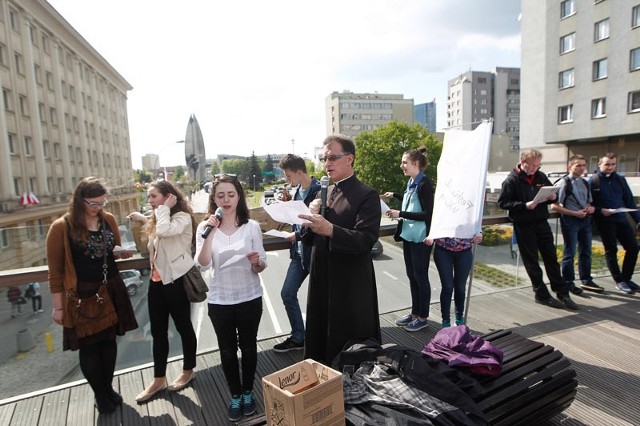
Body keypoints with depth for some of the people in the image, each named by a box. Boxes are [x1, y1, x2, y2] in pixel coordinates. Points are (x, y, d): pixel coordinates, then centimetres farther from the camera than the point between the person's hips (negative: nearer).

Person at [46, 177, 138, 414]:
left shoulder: (109, 220, 1)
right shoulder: (61, 227, -12)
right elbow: (56, 270, -8)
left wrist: (123, 253, -7)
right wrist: (58, 306, -6)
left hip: (111, 290, 4)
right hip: (82, 295, -4)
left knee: (109, 340, 14)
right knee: (89, 346, 9)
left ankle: (108, 388, 33)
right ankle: (100, 395, 28)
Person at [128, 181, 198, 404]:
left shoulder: (182, 217, -14)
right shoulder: (157, 219, 14)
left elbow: (164, 231, -32)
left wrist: (165, 208, -18)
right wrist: (143, 218, 21)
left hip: (176, 280, -8)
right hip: (157, 281, 9)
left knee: (183, 327, 9)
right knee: (158, 331, 14)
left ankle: (188, 370, 28)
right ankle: (159, 379, 27)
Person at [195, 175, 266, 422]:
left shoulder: (251, 226, -6)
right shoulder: (205, 227, -5)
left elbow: (261, 266, -3)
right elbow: (202, 265, -16)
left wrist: (257, 262, -25)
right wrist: (210, 234, -26)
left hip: (249, 298, 0)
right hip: (220, 301, 1)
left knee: (248, 347, 16)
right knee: (227, 350, 14)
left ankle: (248, 392, 38)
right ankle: (235, 395, 35)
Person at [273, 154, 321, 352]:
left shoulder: (319, 191, -19)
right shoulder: (298, 190, 9)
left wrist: (298, 235, -16)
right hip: (299, 251, 9)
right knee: (288, 294, 12)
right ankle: (298, 338, 28)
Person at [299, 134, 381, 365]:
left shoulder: (366, 195, -10)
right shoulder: (324, 193, 11)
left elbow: (365, 240, -21)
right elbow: (308, 239, 11)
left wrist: (330, 230, -36)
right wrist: (313, 215, -8)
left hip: (352, 287, -6)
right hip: (321, 281, 7)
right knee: (321, 342, 19)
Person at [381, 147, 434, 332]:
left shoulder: (424, 184, -16)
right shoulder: (411, 182, 8)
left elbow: (428, 214, -20)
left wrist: (400, 214, -20)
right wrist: (394, 195, 19)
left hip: (420, 238, -8)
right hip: (408, 235, 8)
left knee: (421, 277, 4)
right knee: (412, 276, 16)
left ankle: (423, 317, 18)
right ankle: (415, 312, 29)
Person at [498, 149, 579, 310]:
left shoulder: (541, 176, 7)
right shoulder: (512, 180, -10)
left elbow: (552, 192, 20)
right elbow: (502, 202, -14)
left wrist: (553, 197, -4)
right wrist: (525, 205, -24)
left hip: (542, 223, 5)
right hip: (523, 226, -5)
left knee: (551, 258, 12)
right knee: (531, 261, 5)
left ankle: (562, 293, 23)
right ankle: (542, 294, 18)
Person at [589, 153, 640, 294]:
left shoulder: (620, 180, 10)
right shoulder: (593, 181, -5)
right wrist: (600, 210, -21)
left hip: (621, 219, 6)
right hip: (605, 221, -5)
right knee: (611, 250, 3)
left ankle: (627, 278, 23)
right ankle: (619, 281, 15)